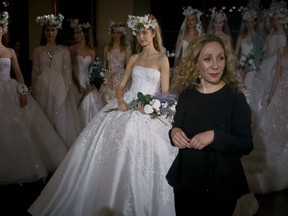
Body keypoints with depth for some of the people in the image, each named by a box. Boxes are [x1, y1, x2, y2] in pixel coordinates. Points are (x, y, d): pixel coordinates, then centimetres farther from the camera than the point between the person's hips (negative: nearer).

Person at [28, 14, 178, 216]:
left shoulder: (162, 59, 0)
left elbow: (165, 94, -3)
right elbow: (121, 85, 13)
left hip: (148, 113, -4)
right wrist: (120, 101, -7)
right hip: (126, 108, 4)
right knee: (112, 152, -1)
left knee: (139, 157, -8)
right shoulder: (134, 58, 14)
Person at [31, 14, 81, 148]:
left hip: (59, 89, -1)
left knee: (61, 120, 0)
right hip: (43, 89, 1)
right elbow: (35, 73, 8)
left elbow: (67, 72, 2)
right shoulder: (38, 51, 8)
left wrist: (66, 91, -6)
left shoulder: (64, 50, 6)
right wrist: (34, 93, 3)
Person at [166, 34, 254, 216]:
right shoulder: (187, 94, 0)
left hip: (221, 184, -4)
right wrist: (174, 132, -11)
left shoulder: (235, 97, -12)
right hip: (186, 181, 4)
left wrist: (214, 136, -26)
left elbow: (247, 144, -14)